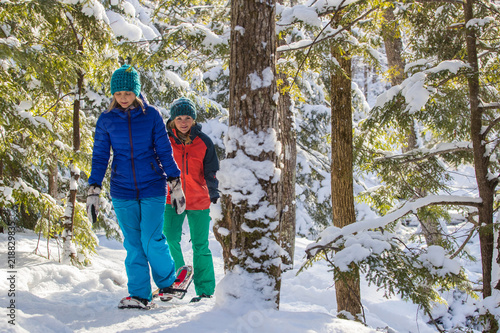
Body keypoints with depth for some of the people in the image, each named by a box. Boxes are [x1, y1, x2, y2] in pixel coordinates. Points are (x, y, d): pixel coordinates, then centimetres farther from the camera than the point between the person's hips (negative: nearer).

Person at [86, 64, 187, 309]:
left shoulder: (151, 115, 0)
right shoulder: (106, 120, 4)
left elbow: (164, 151, 3)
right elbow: (100, 157, 6)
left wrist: (175, 184, -1)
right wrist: (93, 192, 0)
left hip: (152, 188, -2)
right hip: (122, 191, 2)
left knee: (152, 241, -7)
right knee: (133, 244, 3)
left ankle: (168, 282, 16)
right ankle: (139, 295, 9)